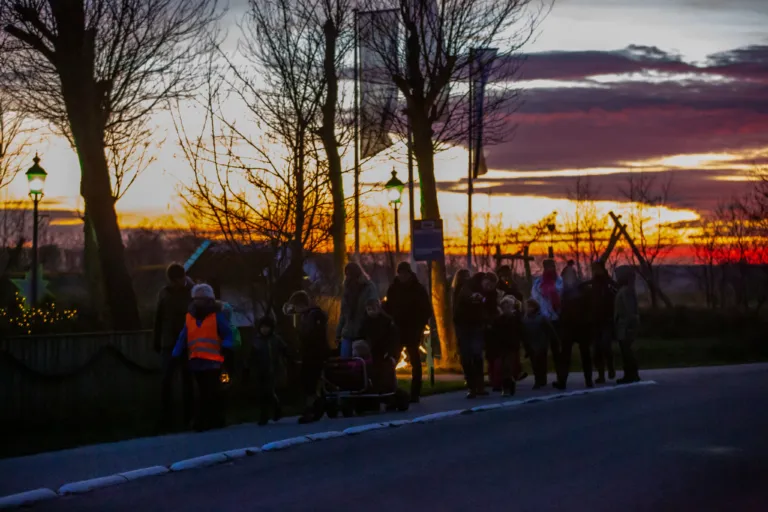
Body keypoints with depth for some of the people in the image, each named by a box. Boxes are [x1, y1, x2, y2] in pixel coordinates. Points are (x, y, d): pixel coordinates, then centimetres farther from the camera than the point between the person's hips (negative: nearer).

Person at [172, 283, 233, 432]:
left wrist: (226, 347, -18)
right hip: (196, 362, 5)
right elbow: (183, 339, 14)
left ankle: (202, 422, -4)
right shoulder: (189, 317, 15)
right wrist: (176, 356, 7)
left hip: (212, 361, -5)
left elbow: (227, 334, -1)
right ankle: (216, 420, 15)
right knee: (208, 393, 9)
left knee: (207, 394, -7)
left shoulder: (217, 316, 3)